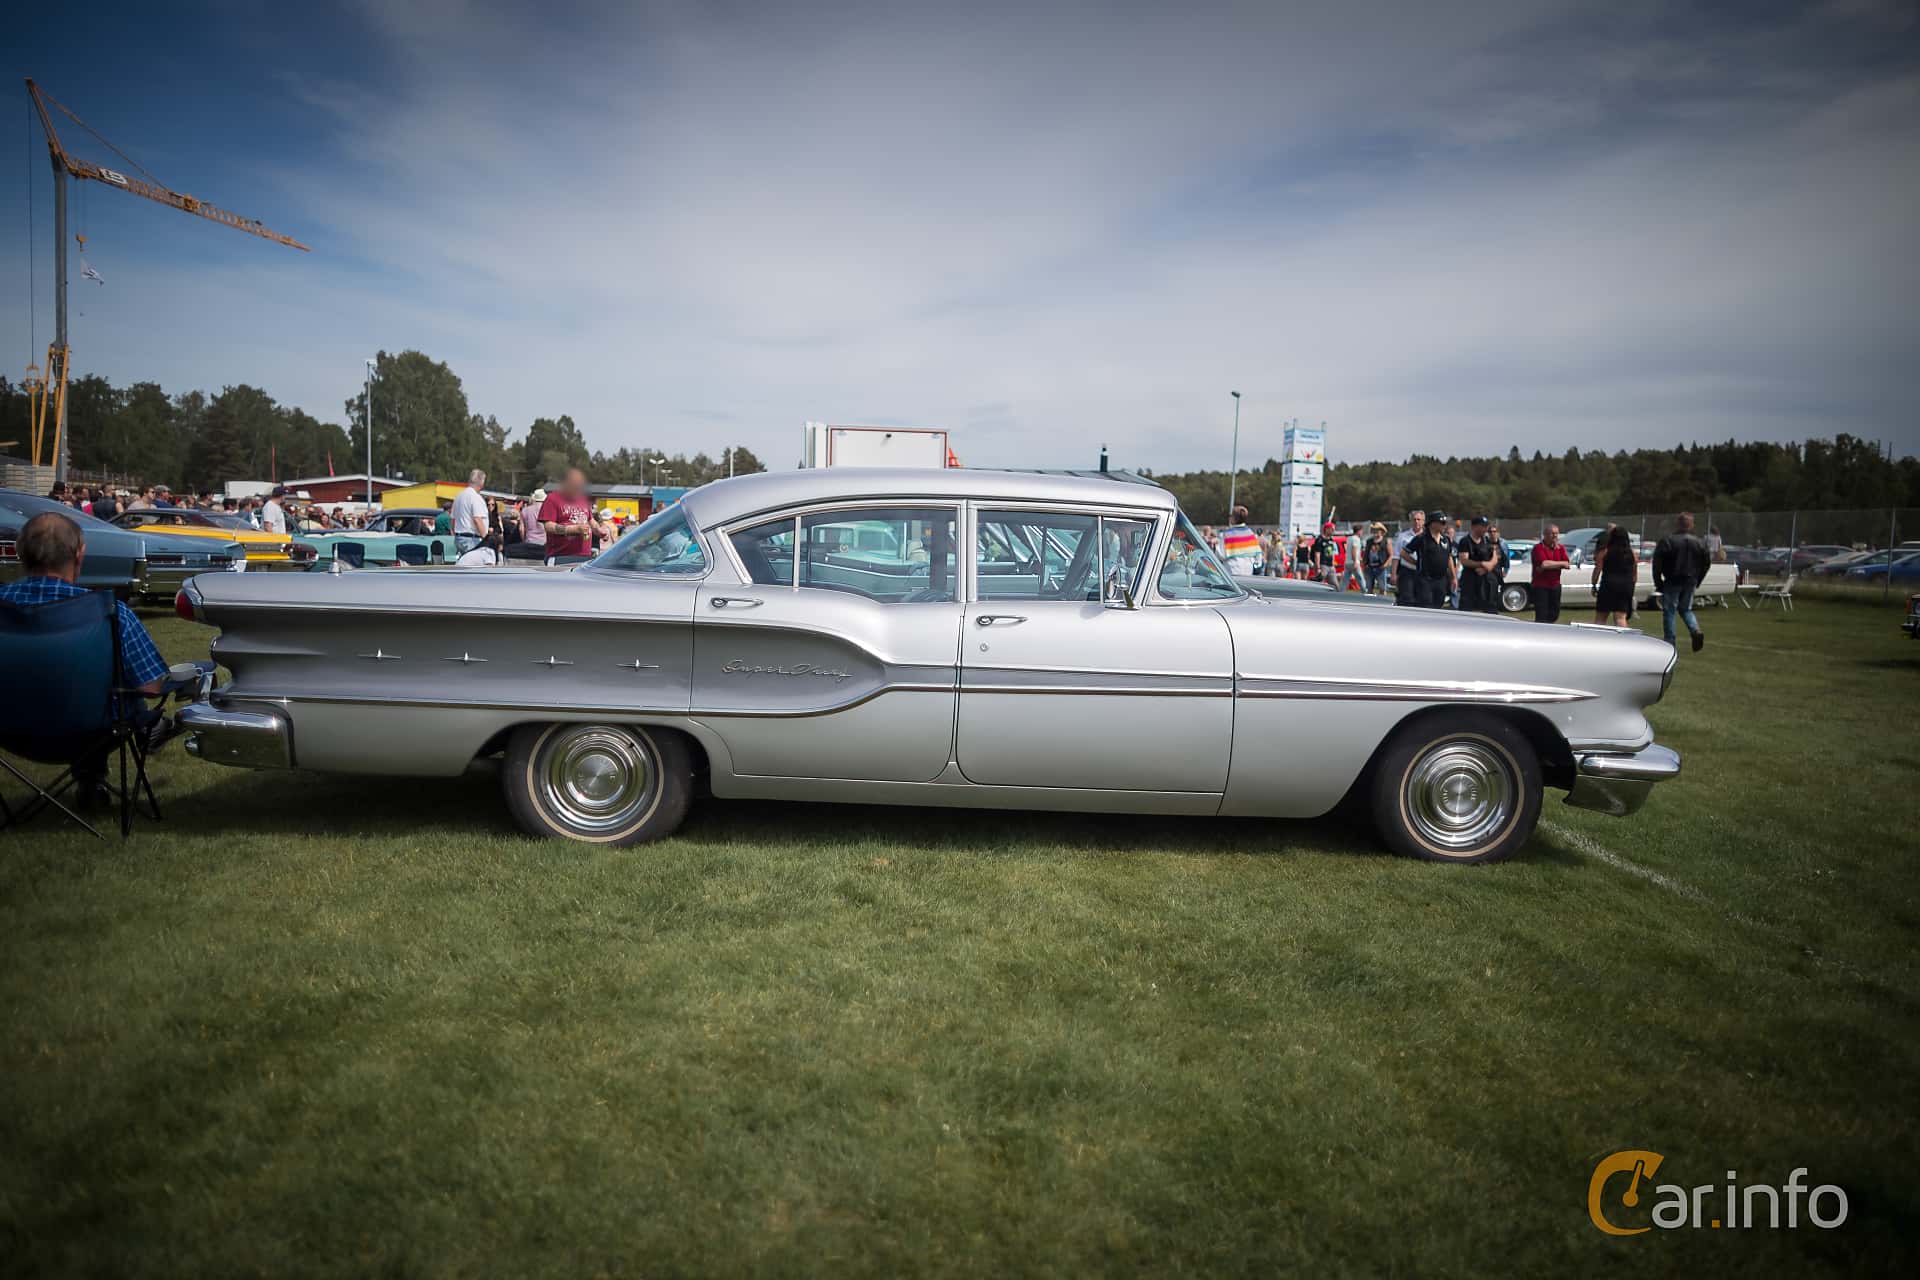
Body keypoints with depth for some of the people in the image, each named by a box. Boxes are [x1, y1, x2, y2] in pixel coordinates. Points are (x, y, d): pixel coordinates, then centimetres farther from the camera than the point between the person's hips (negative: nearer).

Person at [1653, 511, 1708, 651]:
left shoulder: (1667, 541, -11)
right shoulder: (1699, 543, 5)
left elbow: (1657, 563, -12)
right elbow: (1706, 563, 10)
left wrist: (1658, 583, -4)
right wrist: (1696, 580, 16)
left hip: (1672, 582, -5)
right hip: (1690, 582, 5)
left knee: (1669, 611, 2)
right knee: (1686, 609, 19)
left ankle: (1669, 643, 0)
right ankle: (1696, 631, -6)